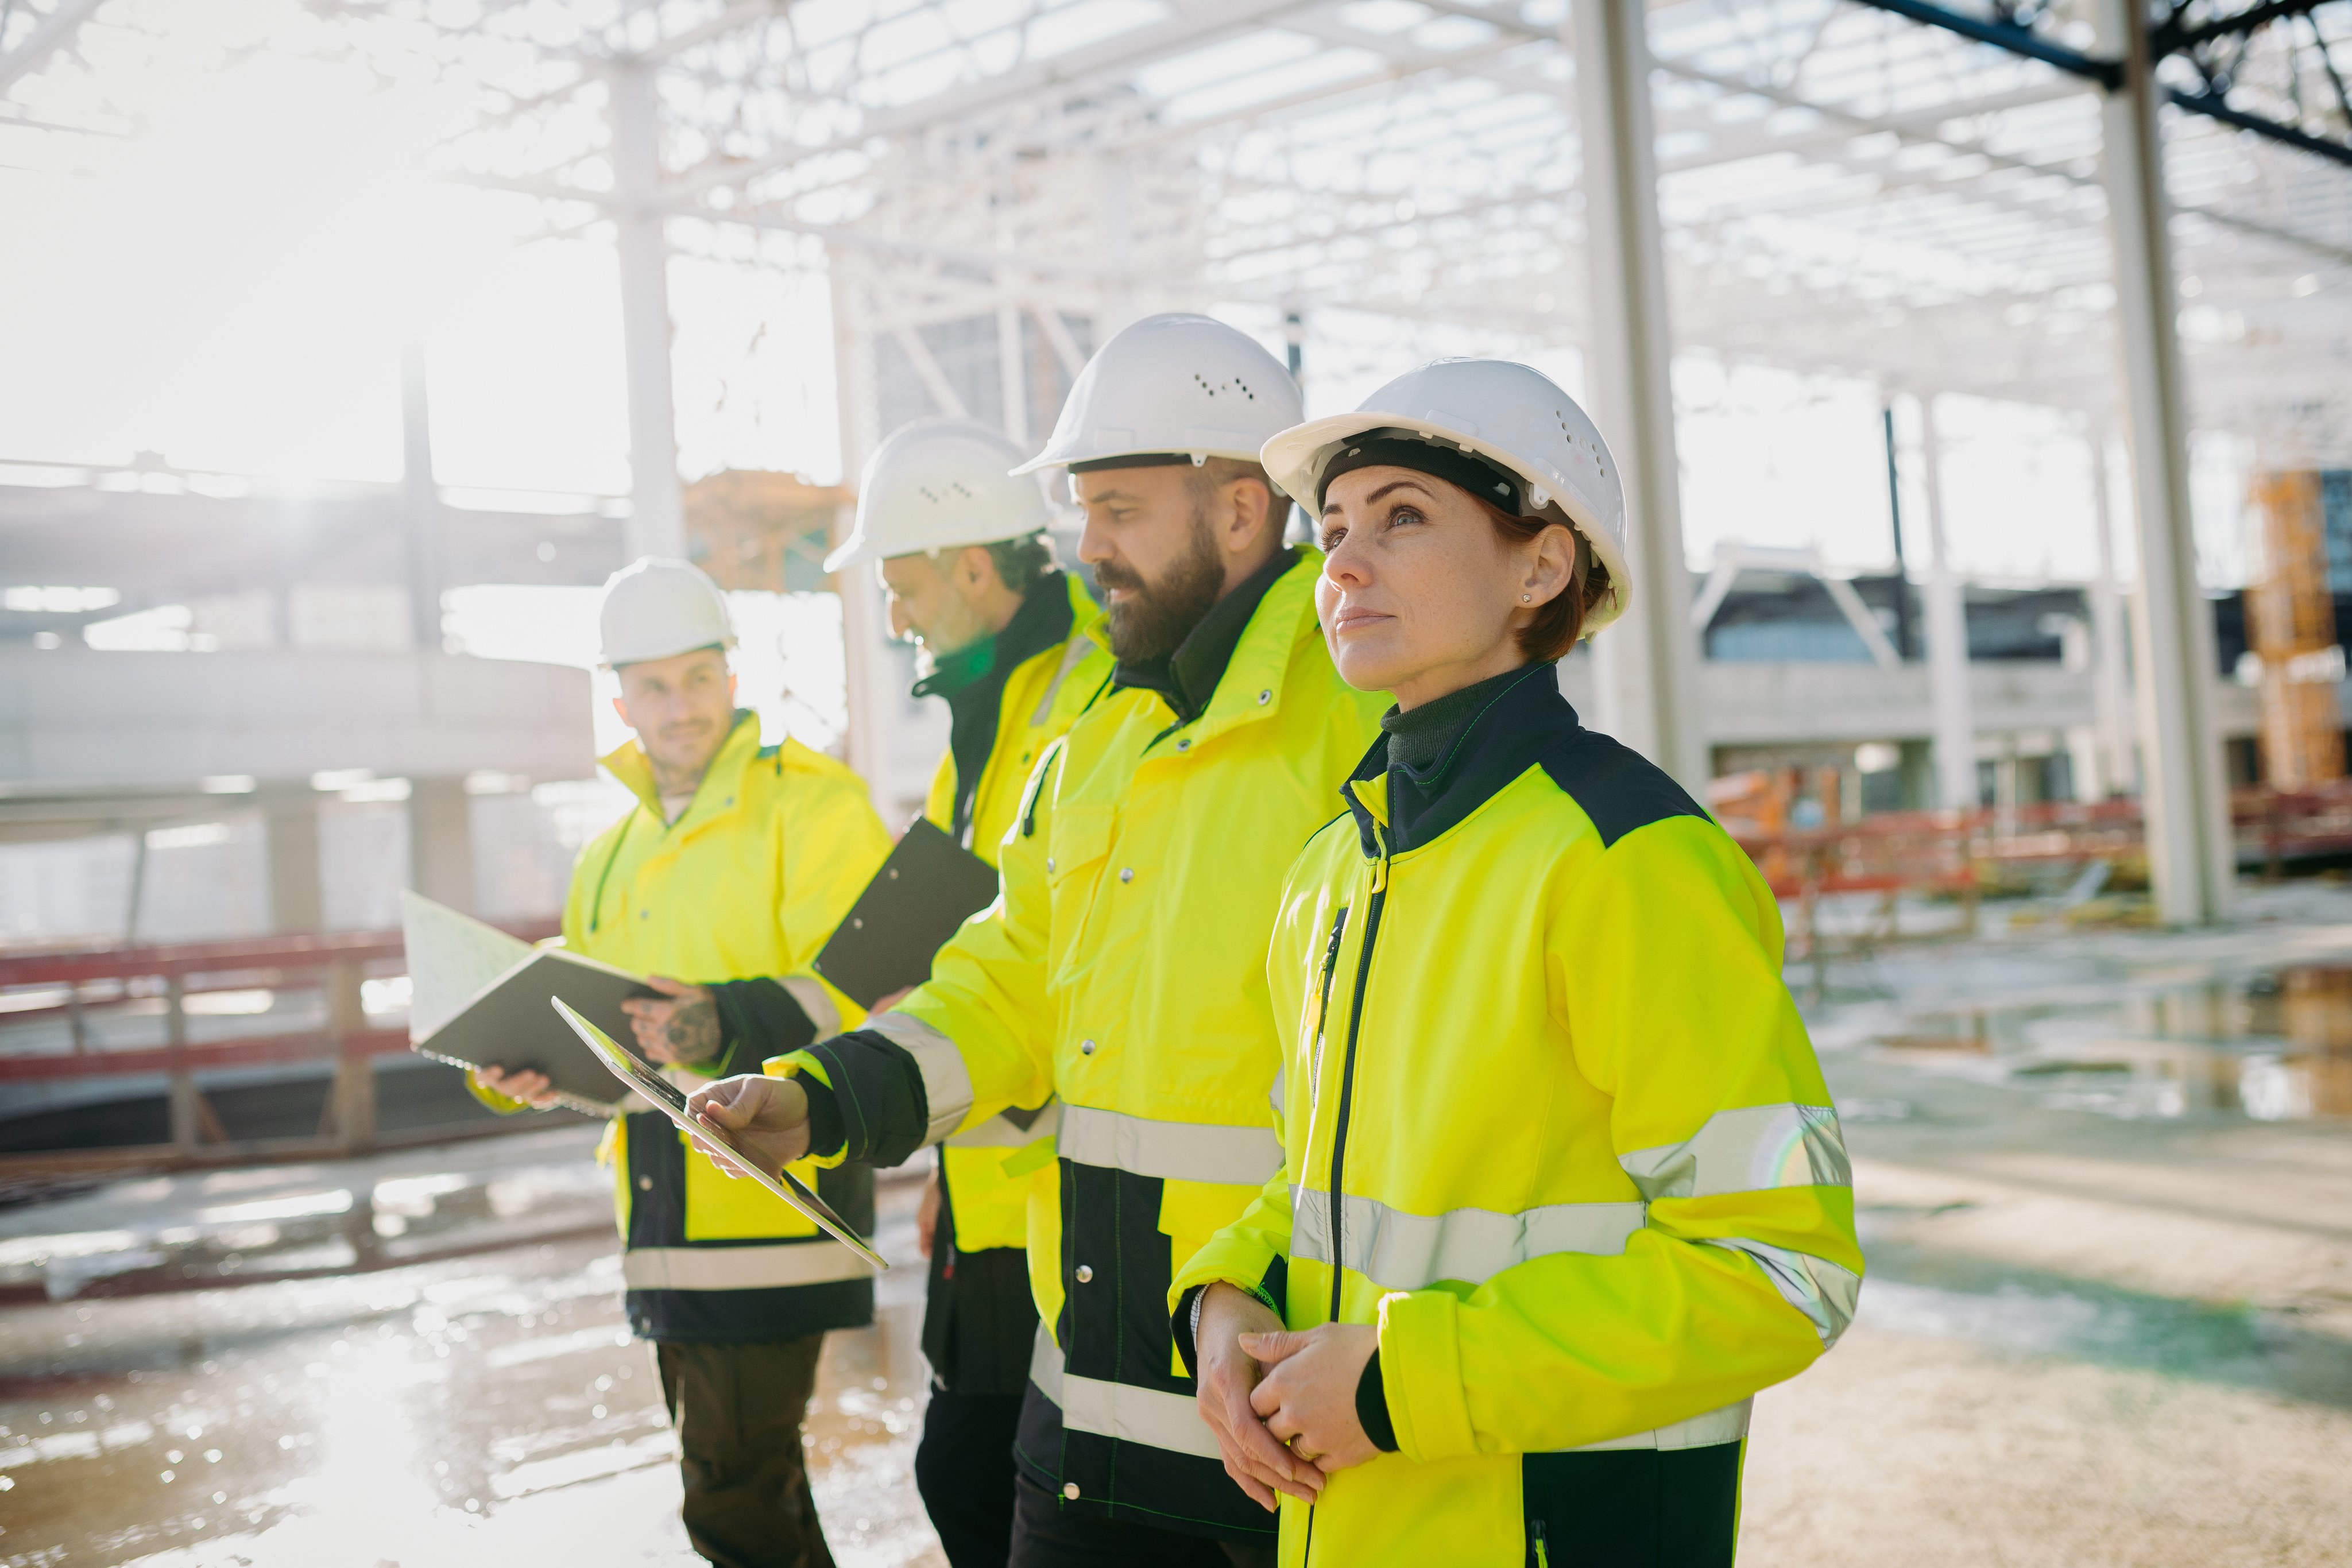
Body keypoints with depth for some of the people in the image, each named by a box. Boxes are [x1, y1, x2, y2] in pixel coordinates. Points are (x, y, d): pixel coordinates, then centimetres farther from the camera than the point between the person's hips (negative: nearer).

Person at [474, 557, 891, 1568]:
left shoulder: (812, 804, -6)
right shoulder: (612, 858, 19)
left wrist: (730, 1026, -32)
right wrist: (518, 1062, 1)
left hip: (769, 1210, -8)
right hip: (666, 1224, 8)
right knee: (753, 1485, 19)